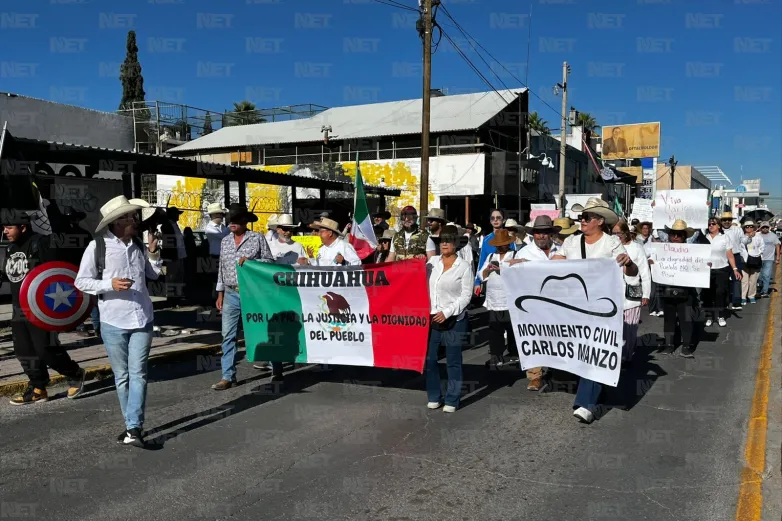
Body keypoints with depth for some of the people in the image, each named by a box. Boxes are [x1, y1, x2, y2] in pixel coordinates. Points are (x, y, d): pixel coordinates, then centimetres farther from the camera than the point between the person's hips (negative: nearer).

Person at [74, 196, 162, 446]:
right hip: (113, 322, -3)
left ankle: (134, 428, -4)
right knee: (122, 377, 8)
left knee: (138, 375, -3)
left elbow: (153, 275, 17)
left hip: (142, 320, 3)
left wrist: (153, 253, 0)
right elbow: (81, 281, -6)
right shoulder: (97, 246, -8)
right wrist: (109, 284, -21)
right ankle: (133, 425, 21)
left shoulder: (138, 244, 6)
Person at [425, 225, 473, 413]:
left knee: (453, 361, 5)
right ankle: (434, 396, 23)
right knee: (429, 358, 8)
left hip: (454, 320, -4)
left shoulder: (464, 267, -4)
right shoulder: (432, 261, 6)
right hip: (431, 317, 4)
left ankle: (452, 400, 17)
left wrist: (447, 312, -15)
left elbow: (466, 296, -8)